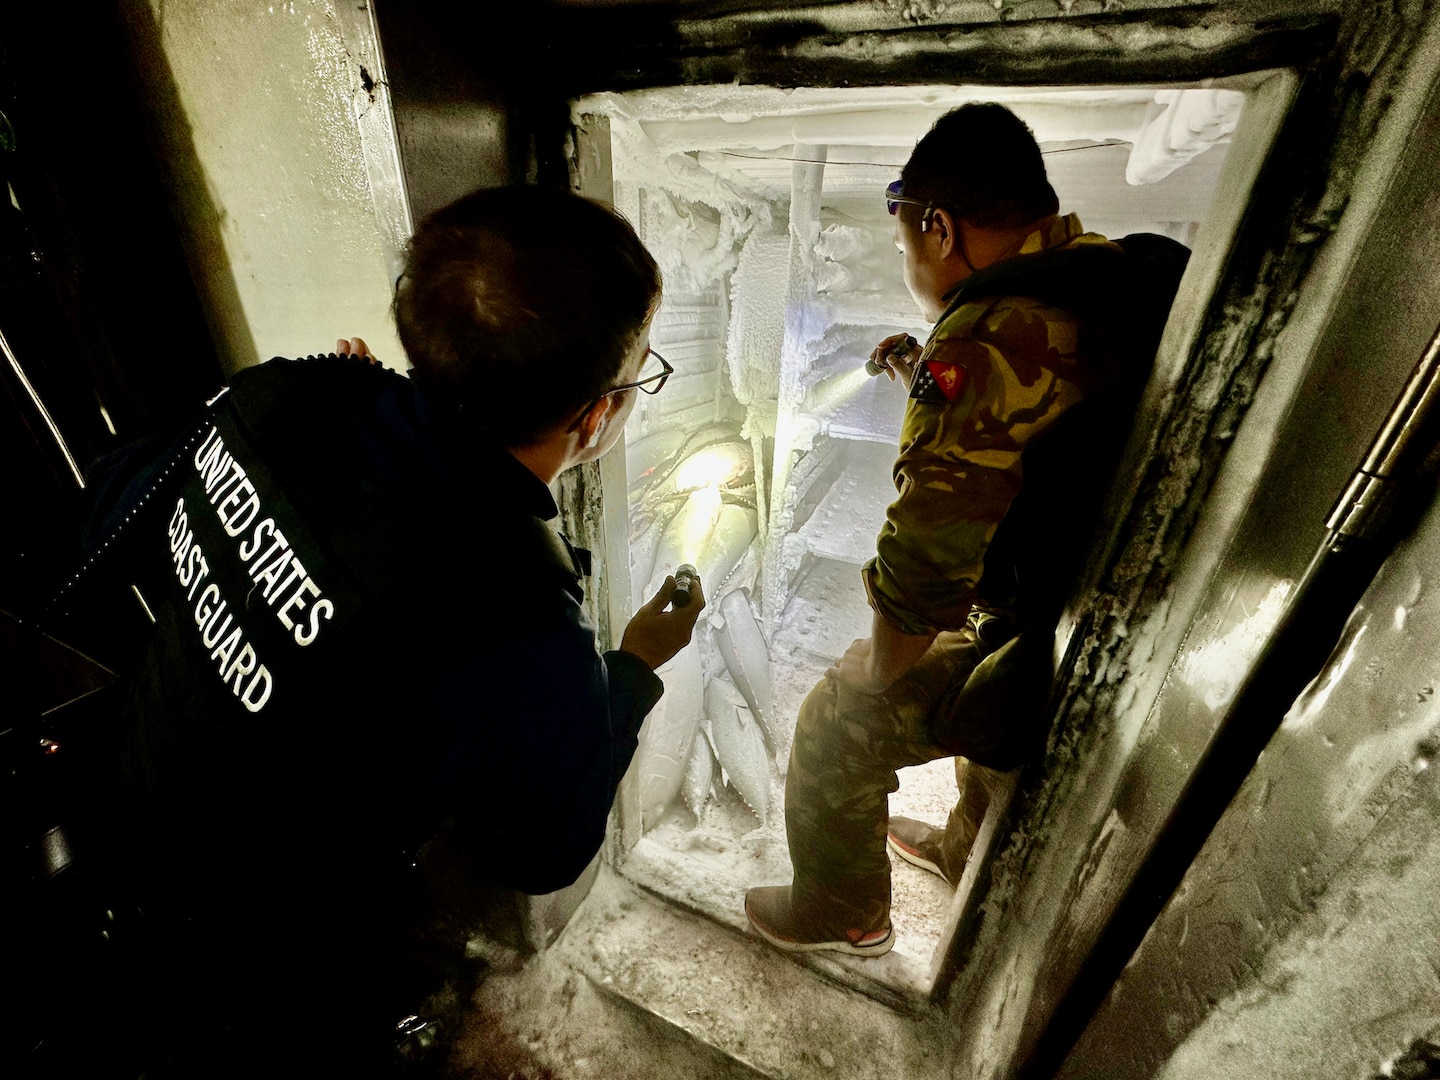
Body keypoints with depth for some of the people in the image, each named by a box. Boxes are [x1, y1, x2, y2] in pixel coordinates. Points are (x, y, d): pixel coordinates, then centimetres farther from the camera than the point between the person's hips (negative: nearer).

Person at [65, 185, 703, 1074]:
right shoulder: (529, 657, -42)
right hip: (275, 943, -5)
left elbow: (122, 519, -4)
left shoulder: (282, 396, -25)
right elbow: (538, 856, -18)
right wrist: (637, 668, -11)